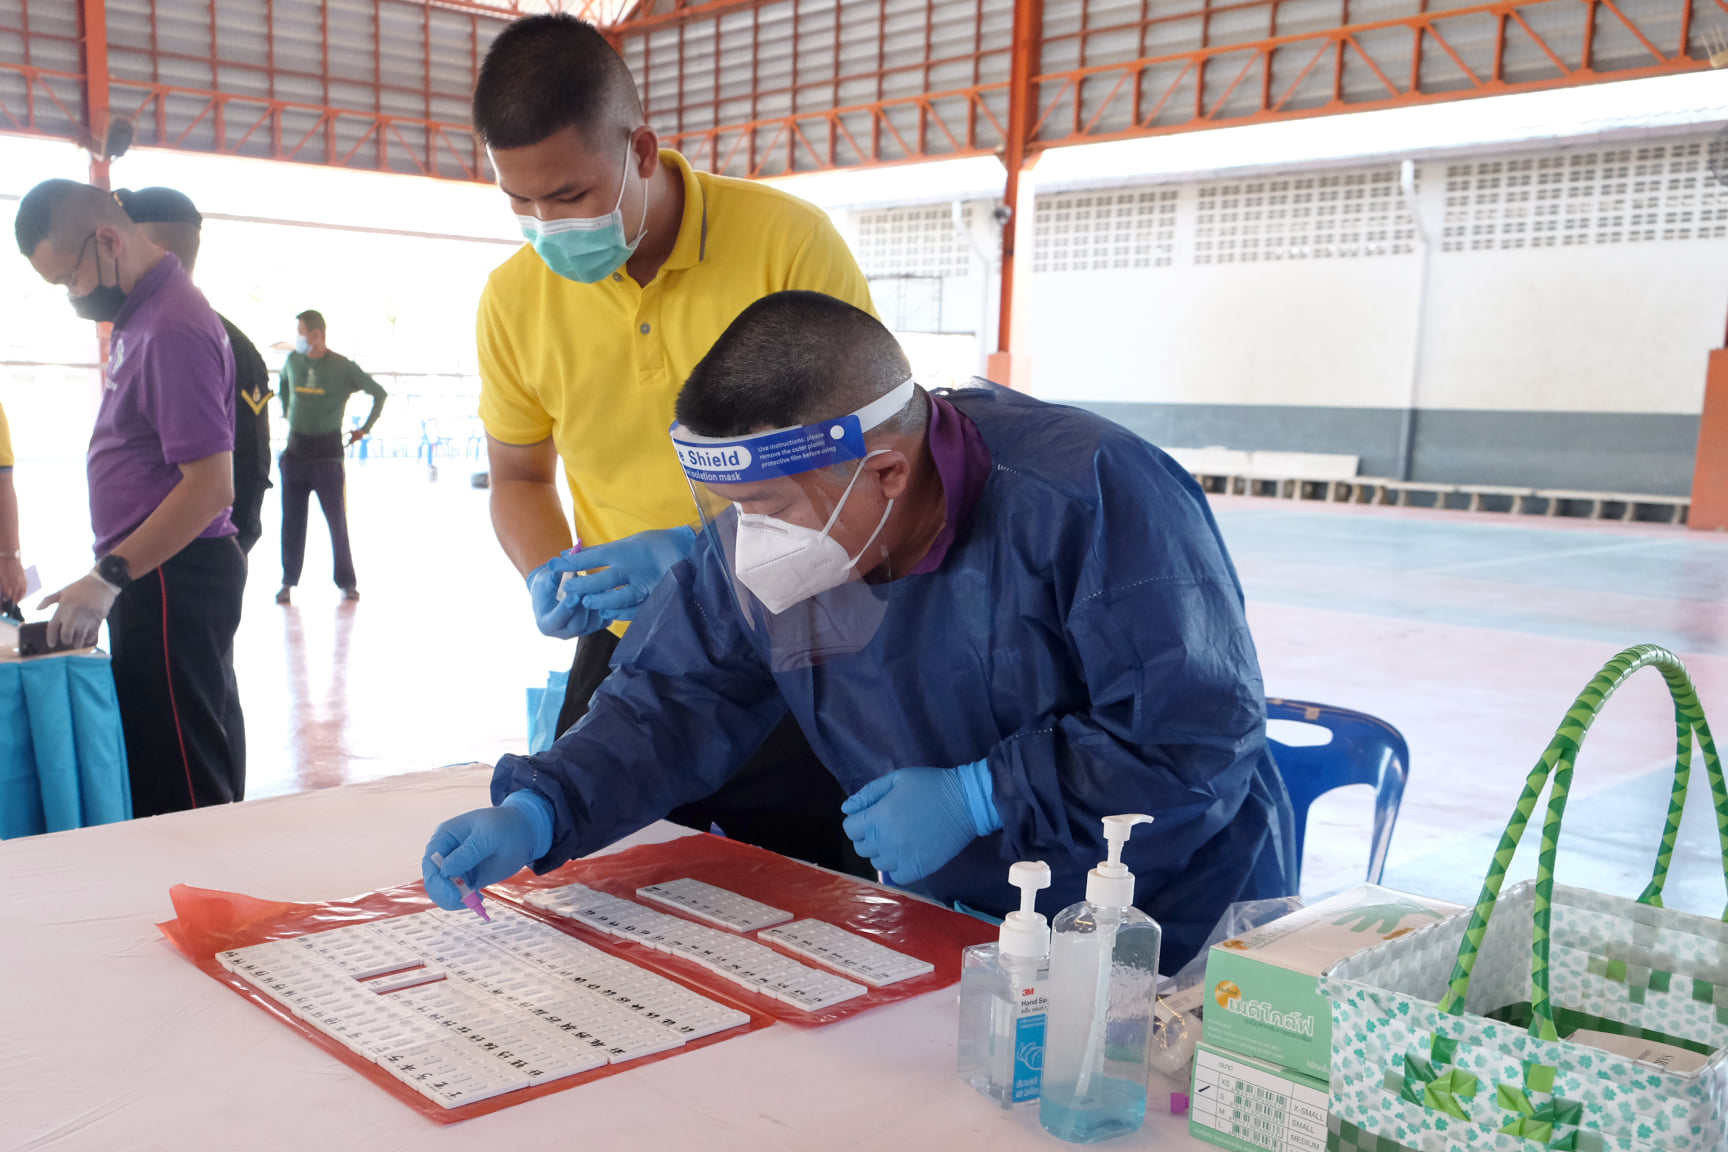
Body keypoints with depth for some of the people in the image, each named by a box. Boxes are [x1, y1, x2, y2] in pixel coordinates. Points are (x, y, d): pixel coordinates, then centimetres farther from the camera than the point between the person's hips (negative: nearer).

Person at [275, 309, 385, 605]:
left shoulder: (343, 367, -7)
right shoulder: (293, 360, 5)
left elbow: (380, 393, 2)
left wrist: (365, 429, 3)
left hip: (328, 452, -3)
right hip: (295, 451, 4)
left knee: (337, 521, -1)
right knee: (292, 521, 5)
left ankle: (347, 583, 9)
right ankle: (288, 582, 14)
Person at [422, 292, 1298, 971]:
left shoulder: (1092, 495, -24)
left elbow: (1202, 740, -21)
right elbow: (676, 699, 2)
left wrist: (976, 800, -22)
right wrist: (534, 814, -14)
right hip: (953, 926, 5)